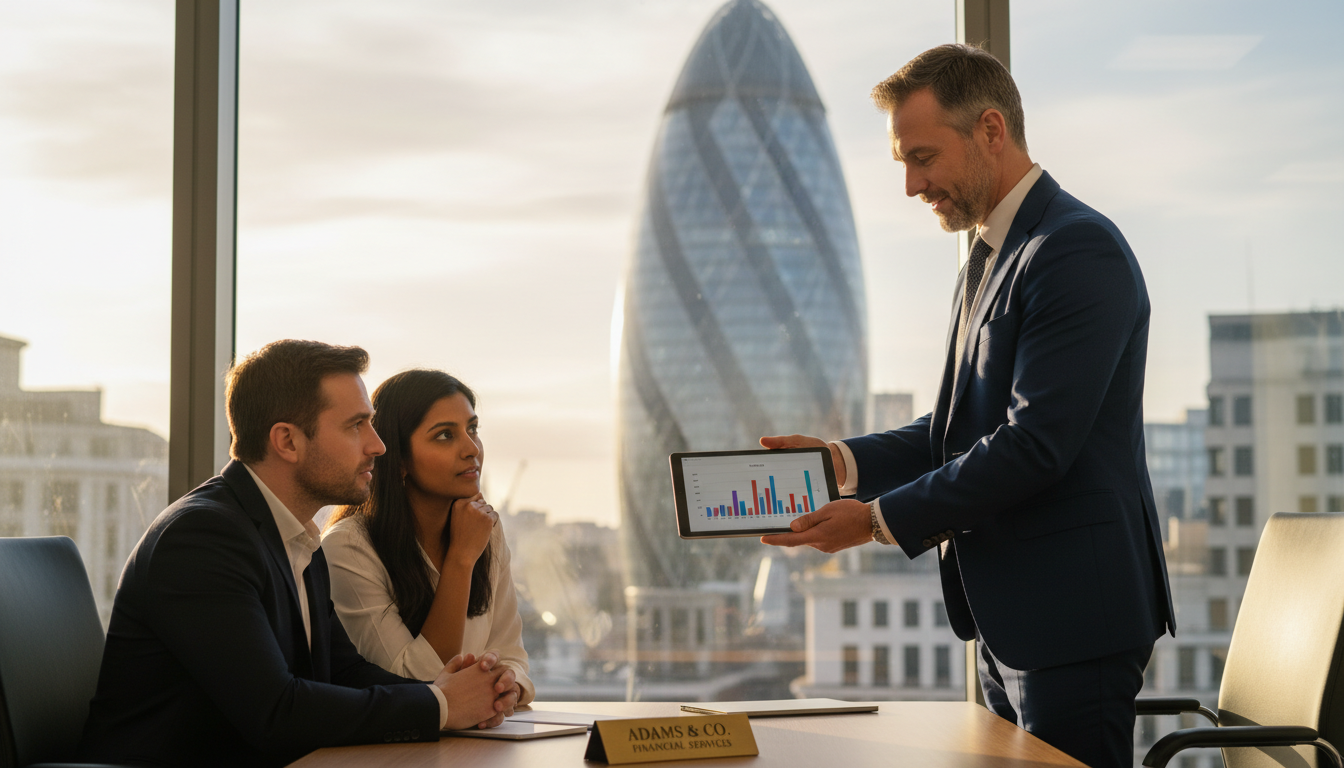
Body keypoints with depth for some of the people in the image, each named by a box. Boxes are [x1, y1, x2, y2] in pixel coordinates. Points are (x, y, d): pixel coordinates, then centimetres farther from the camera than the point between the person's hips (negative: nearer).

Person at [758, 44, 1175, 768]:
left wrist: (879, 519, -18)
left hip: (1072, 612, -10)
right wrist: (844, 461, 4)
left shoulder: (1079, 251, -16)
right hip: (1007, 615, 10)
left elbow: (1034, 444, -22)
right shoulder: (987, 260, 17)